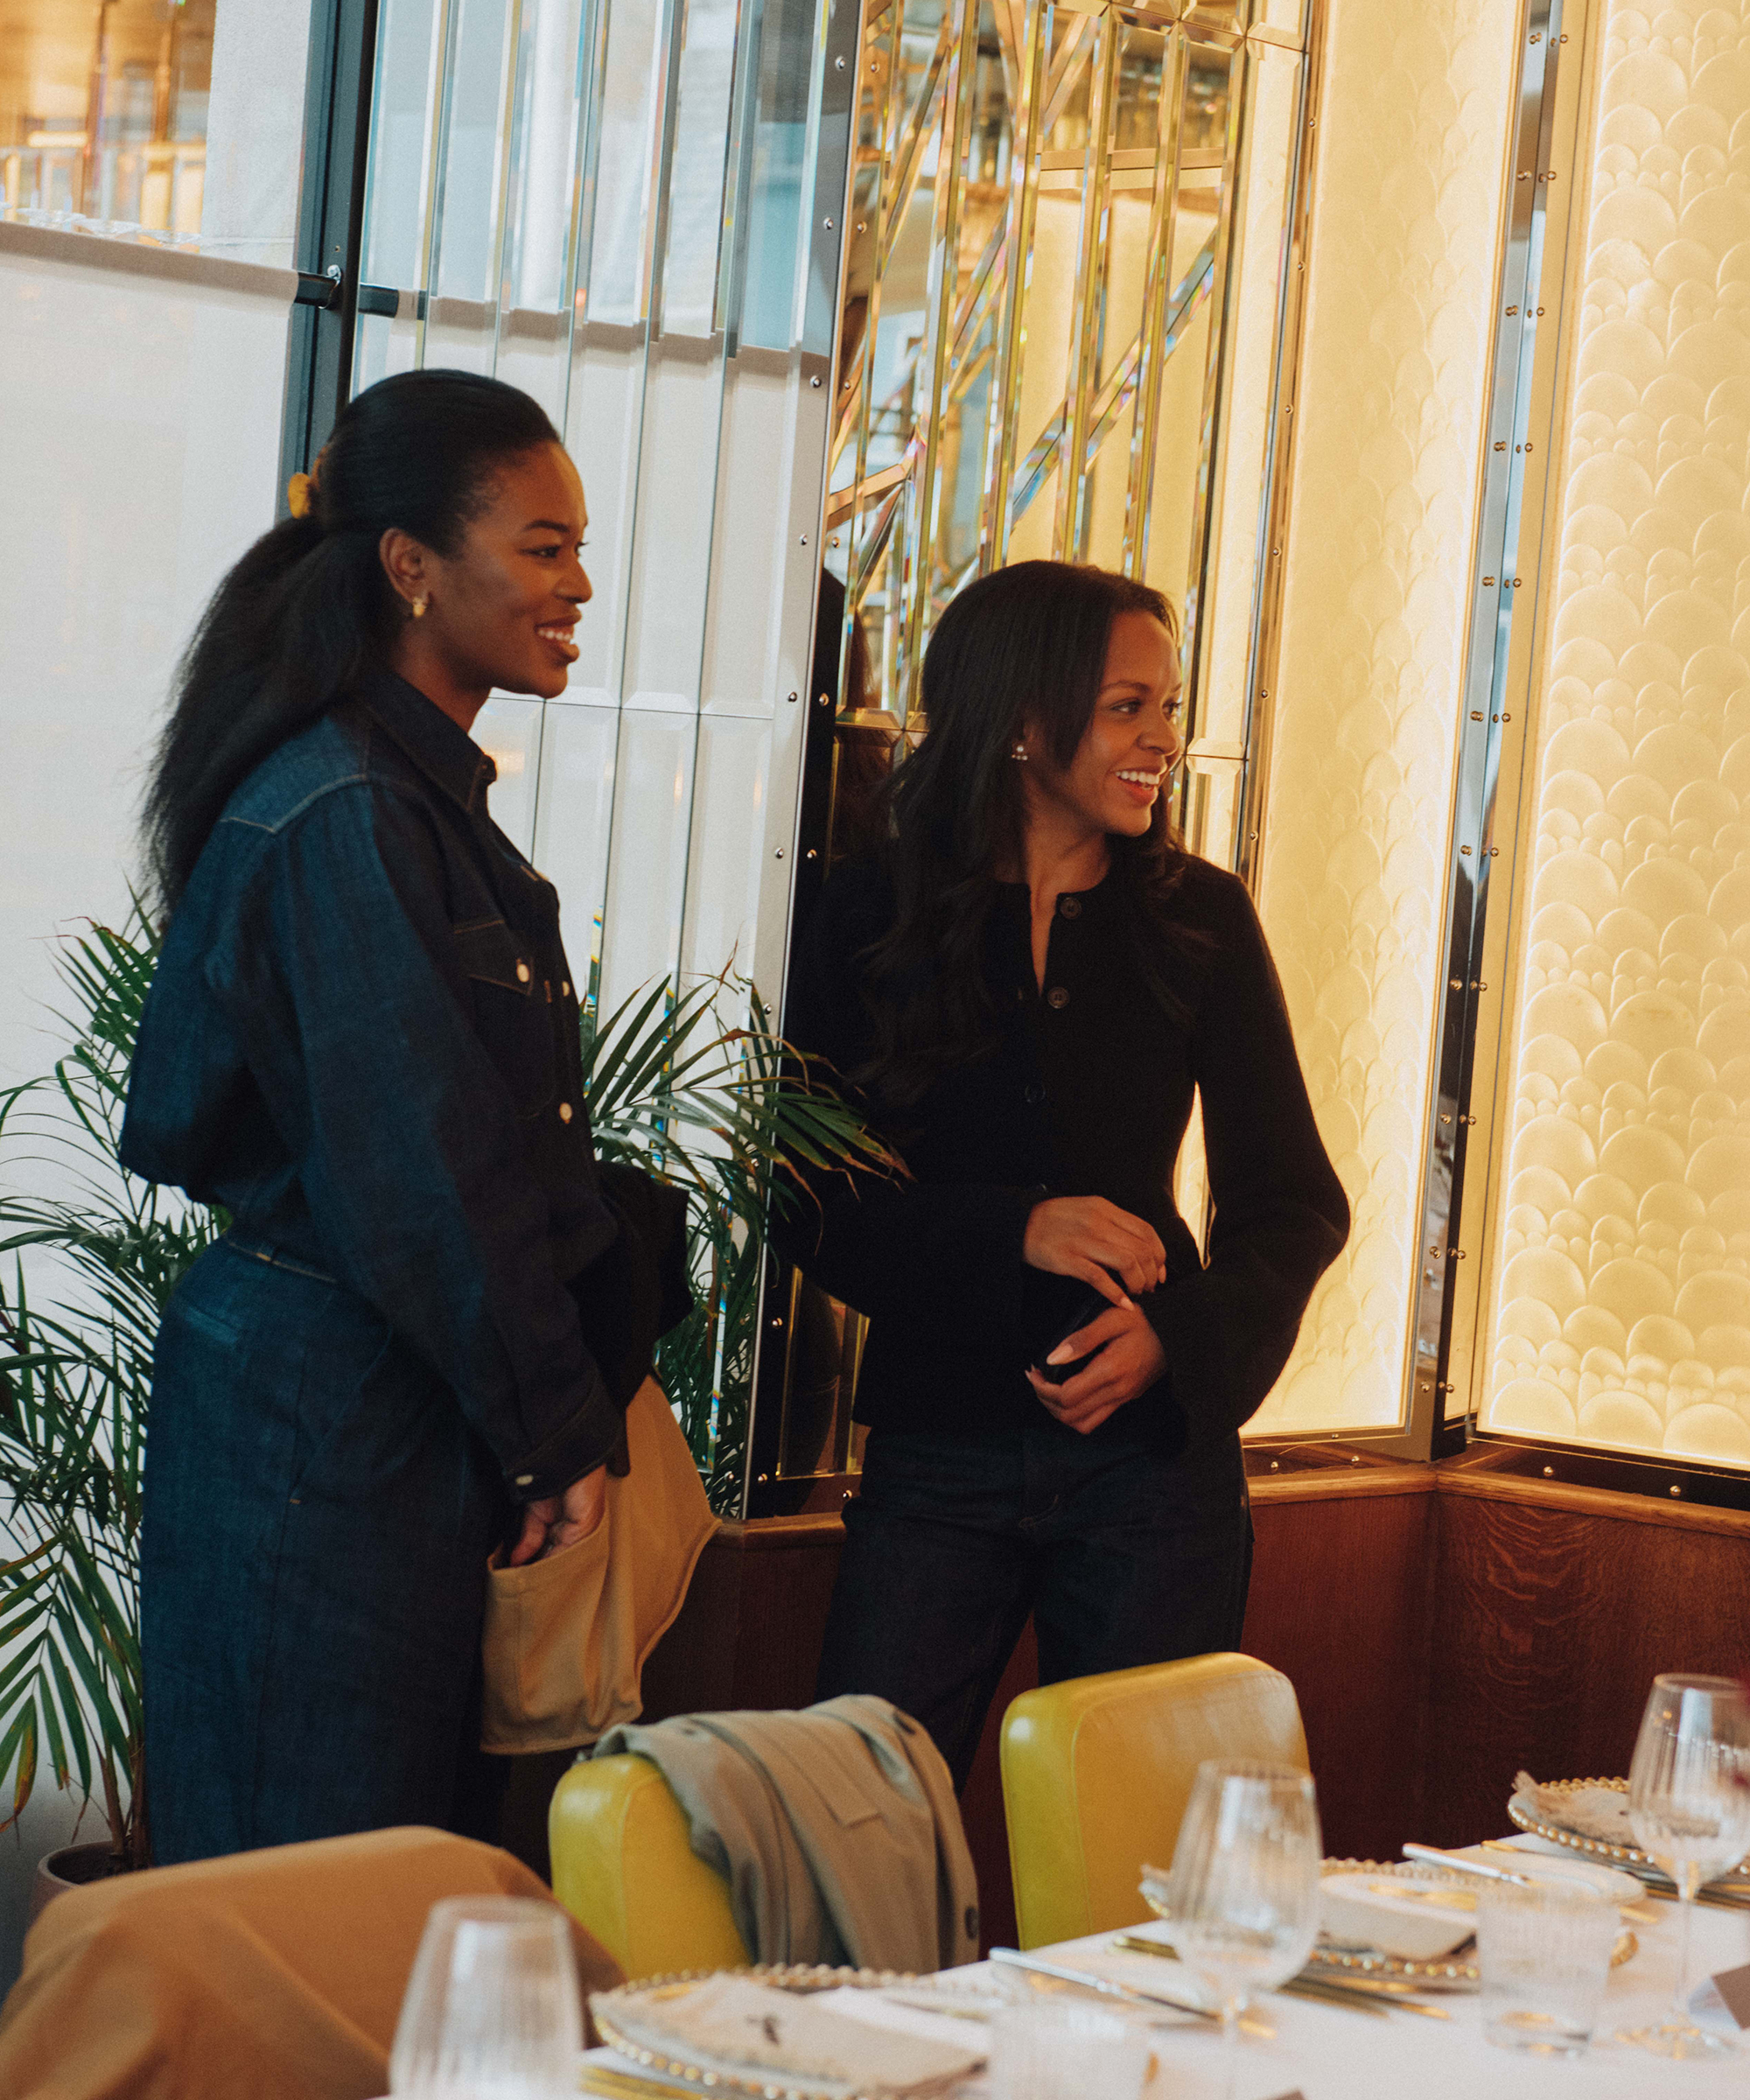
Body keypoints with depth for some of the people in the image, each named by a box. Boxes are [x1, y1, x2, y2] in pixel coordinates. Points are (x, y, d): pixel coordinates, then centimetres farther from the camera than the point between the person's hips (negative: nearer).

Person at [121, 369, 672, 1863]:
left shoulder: (431, 802, 14)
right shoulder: (346, 818, -17)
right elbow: (425, 1179, -19)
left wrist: (588, 1379, 6)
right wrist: (558, 1433, -12)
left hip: (414, 1406, 10)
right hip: (322, 1418, -10)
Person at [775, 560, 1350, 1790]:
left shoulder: (1198, 919, 5)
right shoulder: (872, 917, 2)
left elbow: (1296, 1201, 6)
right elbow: (807, 1204, -2)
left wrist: (1177, 1337, -12)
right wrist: (1016, 1230, -16)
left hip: (1151, 1449, 1)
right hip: (935, 1449, -1)